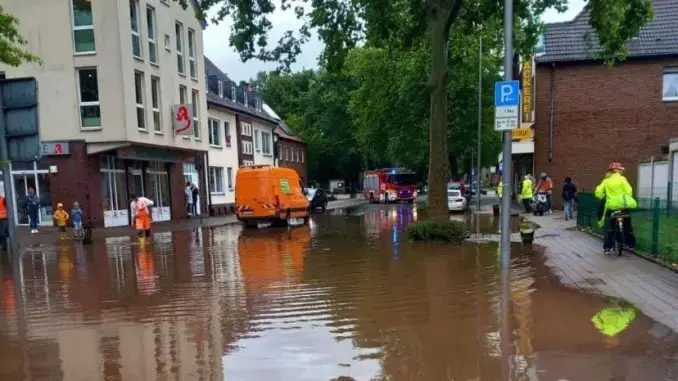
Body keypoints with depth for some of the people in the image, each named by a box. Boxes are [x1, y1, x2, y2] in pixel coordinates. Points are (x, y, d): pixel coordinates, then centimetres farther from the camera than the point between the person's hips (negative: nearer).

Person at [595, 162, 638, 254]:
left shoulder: (606, 180, 3)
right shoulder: (622, 178, -4)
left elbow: (598, 193, -2)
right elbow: (628, 191, -10)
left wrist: (603, 197, 16)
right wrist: (627, 199, 7)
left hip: (611, 206, 1)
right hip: (623, 205, -1)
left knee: (609, 228, 6)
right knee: (627, 226, 18)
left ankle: (607, 247, 1)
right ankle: (631, 244, 26)